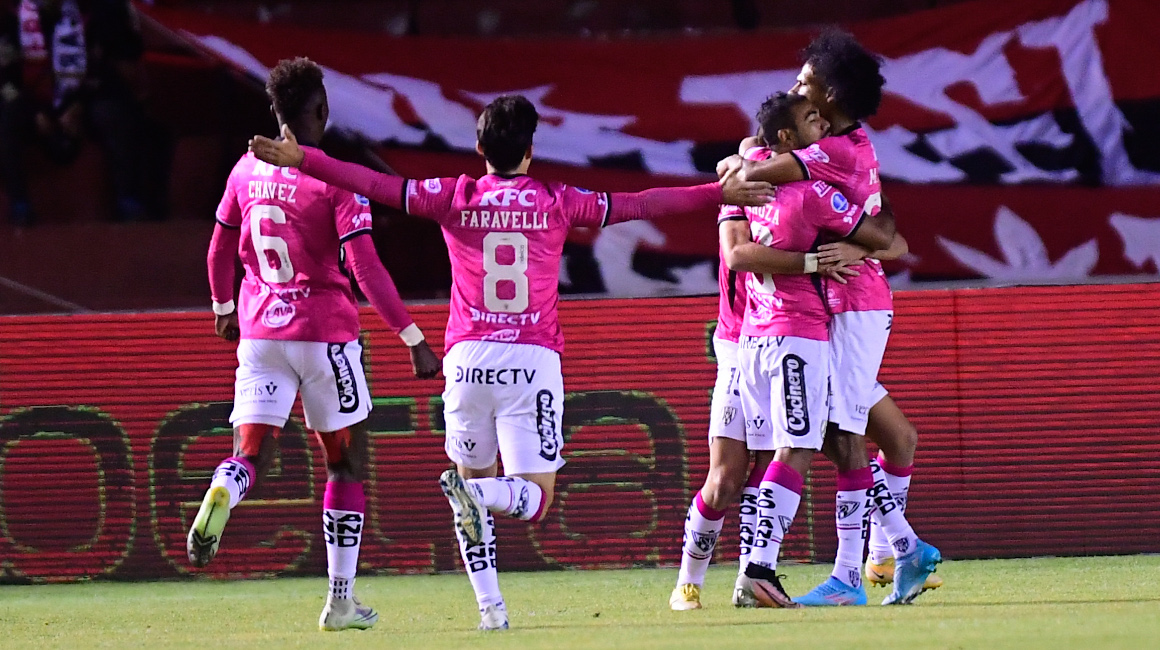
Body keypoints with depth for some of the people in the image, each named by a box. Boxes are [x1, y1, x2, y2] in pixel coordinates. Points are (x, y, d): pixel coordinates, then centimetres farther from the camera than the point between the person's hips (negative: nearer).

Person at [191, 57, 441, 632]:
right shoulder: (337, 180, -12)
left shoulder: (247, 170, 4)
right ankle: (340, 600, 10)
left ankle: (220, 496, -35)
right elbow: (366, 270, -17)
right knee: (347, 463, 10)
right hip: (324, 331, -4)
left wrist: (223, 307, 34)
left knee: (249, 455, 2)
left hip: (259, 331, 4)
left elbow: (220, 249, 15)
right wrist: (414, 340, -12)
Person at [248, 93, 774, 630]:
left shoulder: (455, 198, 3)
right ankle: (481, 496, -34)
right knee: (534, 498, 0)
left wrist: (299, 159, 7)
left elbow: (378, 184, 2)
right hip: (532, 360, -1)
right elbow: (639, 205, 9)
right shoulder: (556, 202, 4)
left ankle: (489, 604, 6)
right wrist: (722, 194, 17)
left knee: (474, 483, 18)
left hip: (469, 359, 2)